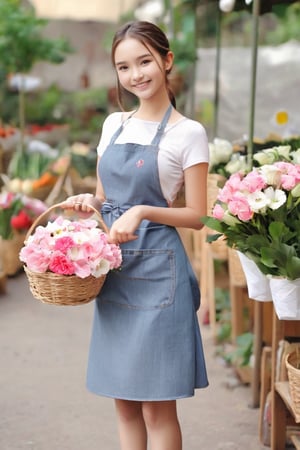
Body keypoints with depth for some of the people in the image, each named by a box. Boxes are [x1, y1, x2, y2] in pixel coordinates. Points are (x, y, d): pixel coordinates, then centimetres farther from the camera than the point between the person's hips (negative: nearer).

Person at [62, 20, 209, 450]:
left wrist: (142, 212, -20)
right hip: (113, 269, 6)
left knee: (158, 407, 0)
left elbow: (196, 215, -6)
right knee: (125, 402, 12)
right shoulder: (113, 124, 11)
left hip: (157, 271, -5)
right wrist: (88, 201, -4)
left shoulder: (188, 133, -5)